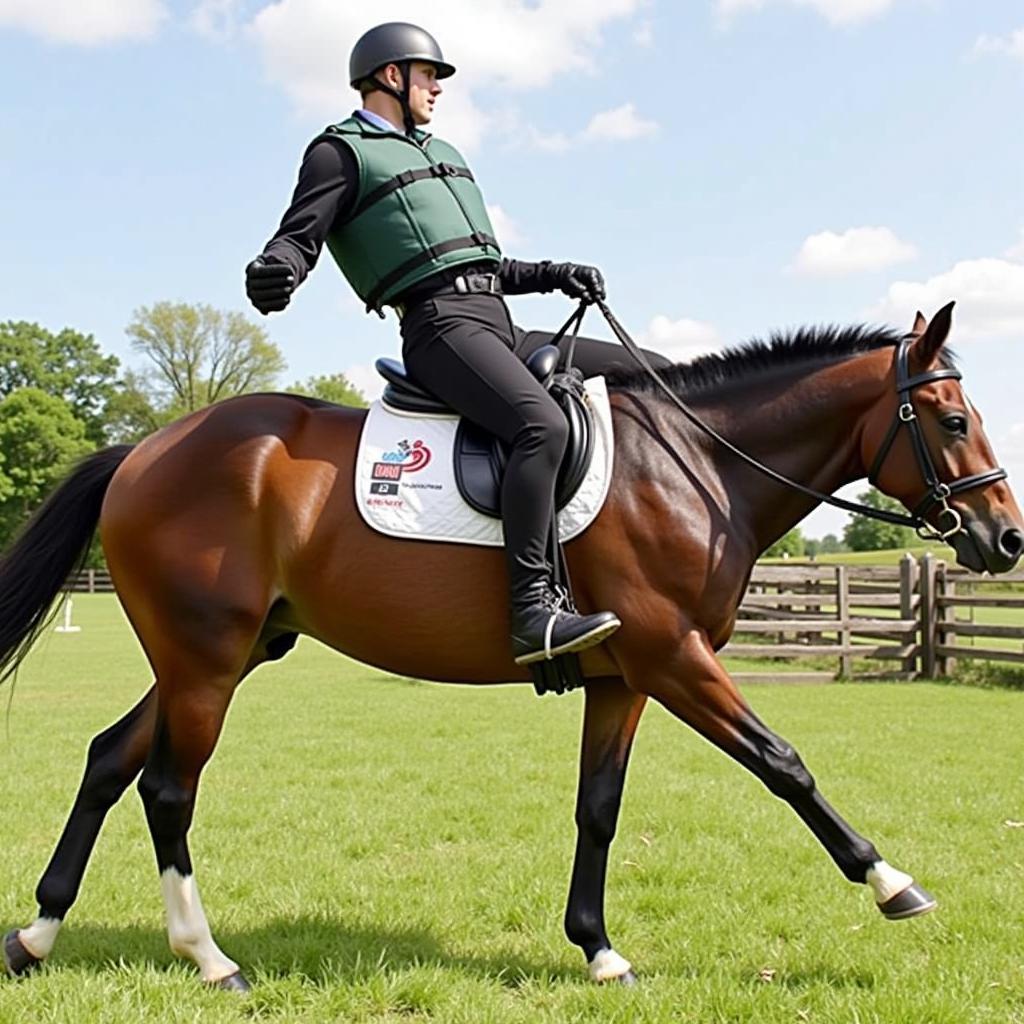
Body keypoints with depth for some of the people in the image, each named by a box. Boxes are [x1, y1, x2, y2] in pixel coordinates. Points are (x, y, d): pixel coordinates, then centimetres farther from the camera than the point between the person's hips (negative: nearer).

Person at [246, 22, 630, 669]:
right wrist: (273, 274, -31)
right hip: (442, 323, -9)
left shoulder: (442, 155, 30)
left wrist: (555, 274, 19)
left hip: (501, 324, 9)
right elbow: (298, 238, -8)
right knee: (543, 424, -33)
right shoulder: (342, 152, 6)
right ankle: (533, 611, -35)